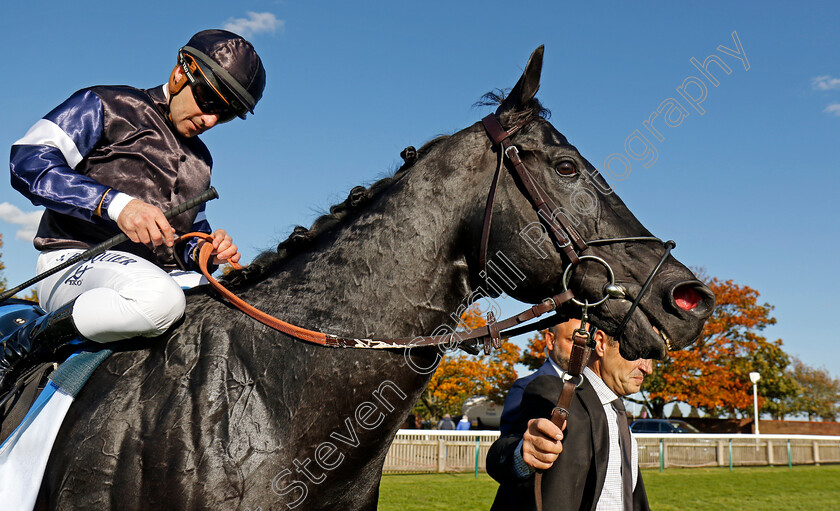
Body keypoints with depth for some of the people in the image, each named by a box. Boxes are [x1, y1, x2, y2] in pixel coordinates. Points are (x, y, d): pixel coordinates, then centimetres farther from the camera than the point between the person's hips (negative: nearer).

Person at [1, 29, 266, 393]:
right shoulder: (107, 107, 4)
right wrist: (116, 203, -24)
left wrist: (206, 251, 3)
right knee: (158, 297, -40)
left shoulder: (200, 160, 25)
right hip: (76, 262, -7)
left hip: (163, 276, 7)